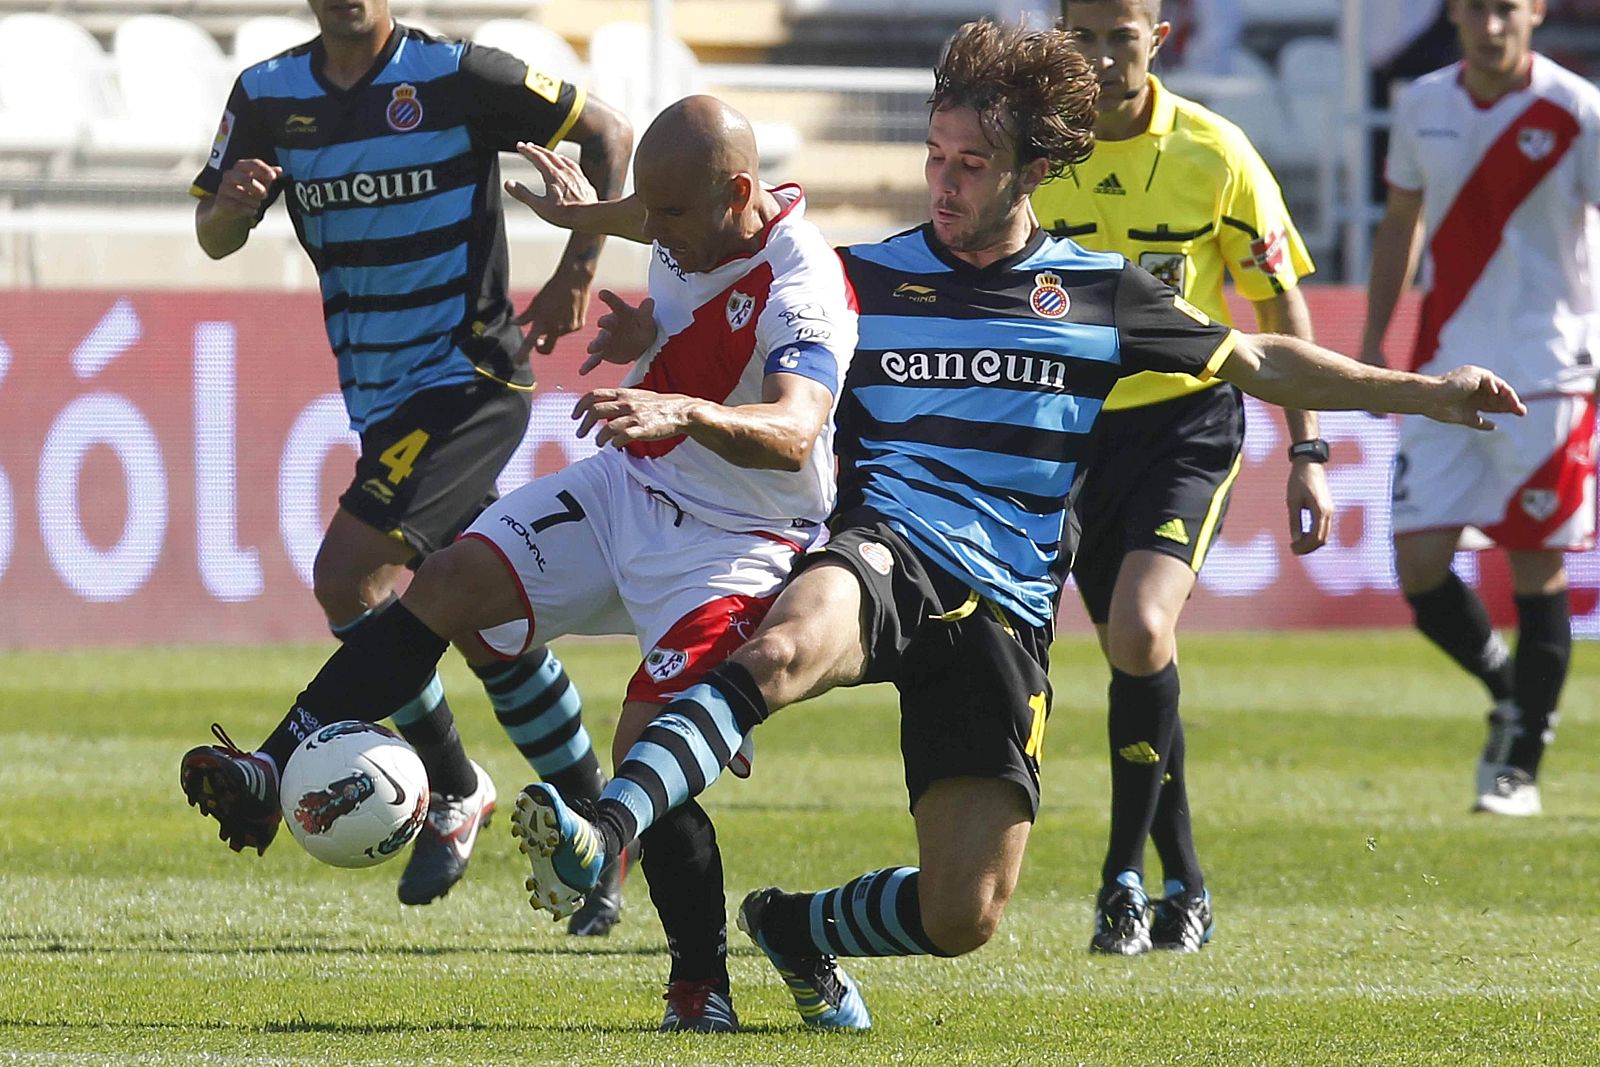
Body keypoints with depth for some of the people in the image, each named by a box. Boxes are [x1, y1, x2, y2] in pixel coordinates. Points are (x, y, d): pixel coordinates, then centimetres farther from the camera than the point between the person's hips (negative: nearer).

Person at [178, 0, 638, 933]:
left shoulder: (456, 78, -11)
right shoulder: (269, 96, 5)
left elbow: (611, 135, -4)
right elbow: (214, 238, 4)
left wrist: (577, 277, -9)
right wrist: (233, 199, -20)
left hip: (470, 379, -7)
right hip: (381, 399, 7)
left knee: (348, 574, -20)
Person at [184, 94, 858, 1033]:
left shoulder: (802, 288, -28)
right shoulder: (688, 237, -3)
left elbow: (793, 435, -47)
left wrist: (681, 411, -62)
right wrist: (641, 333, 4)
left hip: (737, 535, -8)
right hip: (627, 487, 8)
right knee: (446, 587, -6)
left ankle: (702, 990, -5)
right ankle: (267, 779, -7)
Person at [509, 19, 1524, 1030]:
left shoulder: (1100, 292, 11)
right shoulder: (867, 279, 10)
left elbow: (1260, 364, 21)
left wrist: (1427, 393, 16)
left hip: (1003, 610, 2)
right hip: (883, 561, -2)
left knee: (963, 916, -5)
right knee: (784, 649, -41)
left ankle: (795, 927, 26)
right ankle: (597, 843, -57)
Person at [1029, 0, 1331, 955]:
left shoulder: (1213, 153, -8)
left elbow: (1282, 306, 1)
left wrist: (1308, 453, -2)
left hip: (1189, 419, -3)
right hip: (1072, 427, 3)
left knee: (1140, 629, -23)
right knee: (1136, 654, 7)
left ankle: (1126, 873, -11)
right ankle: (1186, 886, 21)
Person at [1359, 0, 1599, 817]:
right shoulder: (1424, 106, 7)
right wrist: (1373, 344, 16)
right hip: (1445, 372, 4)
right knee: (1419, 568, -2)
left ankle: (1521, 765, 9)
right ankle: (1508, 695, 25)